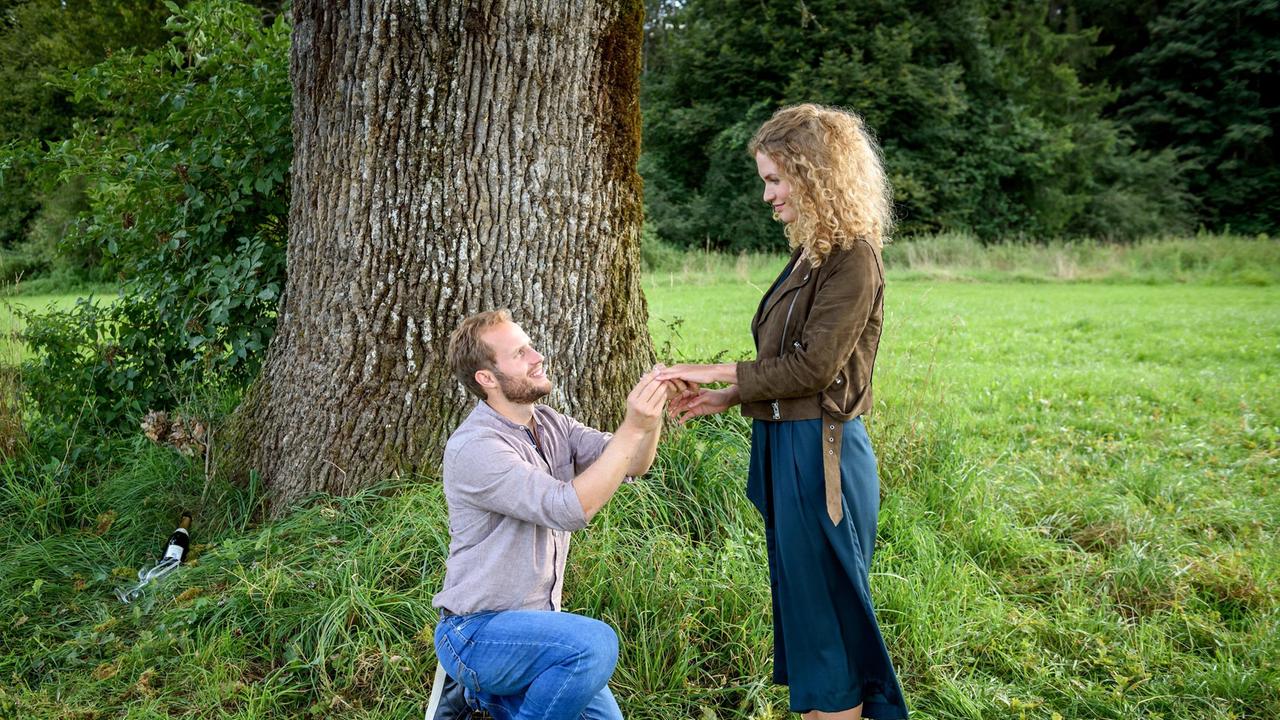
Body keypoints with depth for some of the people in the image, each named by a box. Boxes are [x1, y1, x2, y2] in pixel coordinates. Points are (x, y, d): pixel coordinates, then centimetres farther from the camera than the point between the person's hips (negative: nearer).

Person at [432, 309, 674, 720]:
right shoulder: (473, 446, -21)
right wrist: (632, 427, -33)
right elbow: (569, 509, -30)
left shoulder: (551, 425, 5)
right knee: (595, 643, -31)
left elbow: (631, 464, -6)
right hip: (477, 633, -8)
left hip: (536, 621, 8)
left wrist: (651, 415, -25)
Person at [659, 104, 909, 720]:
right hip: (786, 445, 9)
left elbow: (810, 368, -19)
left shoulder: (852, 258, -16)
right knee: (800, 606, 19)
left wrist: (718, 373, -12)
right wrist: (727, 398, 6)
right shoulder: (811, 253, 11)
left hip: (820, 453, -9)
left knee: (827, 611, 4)